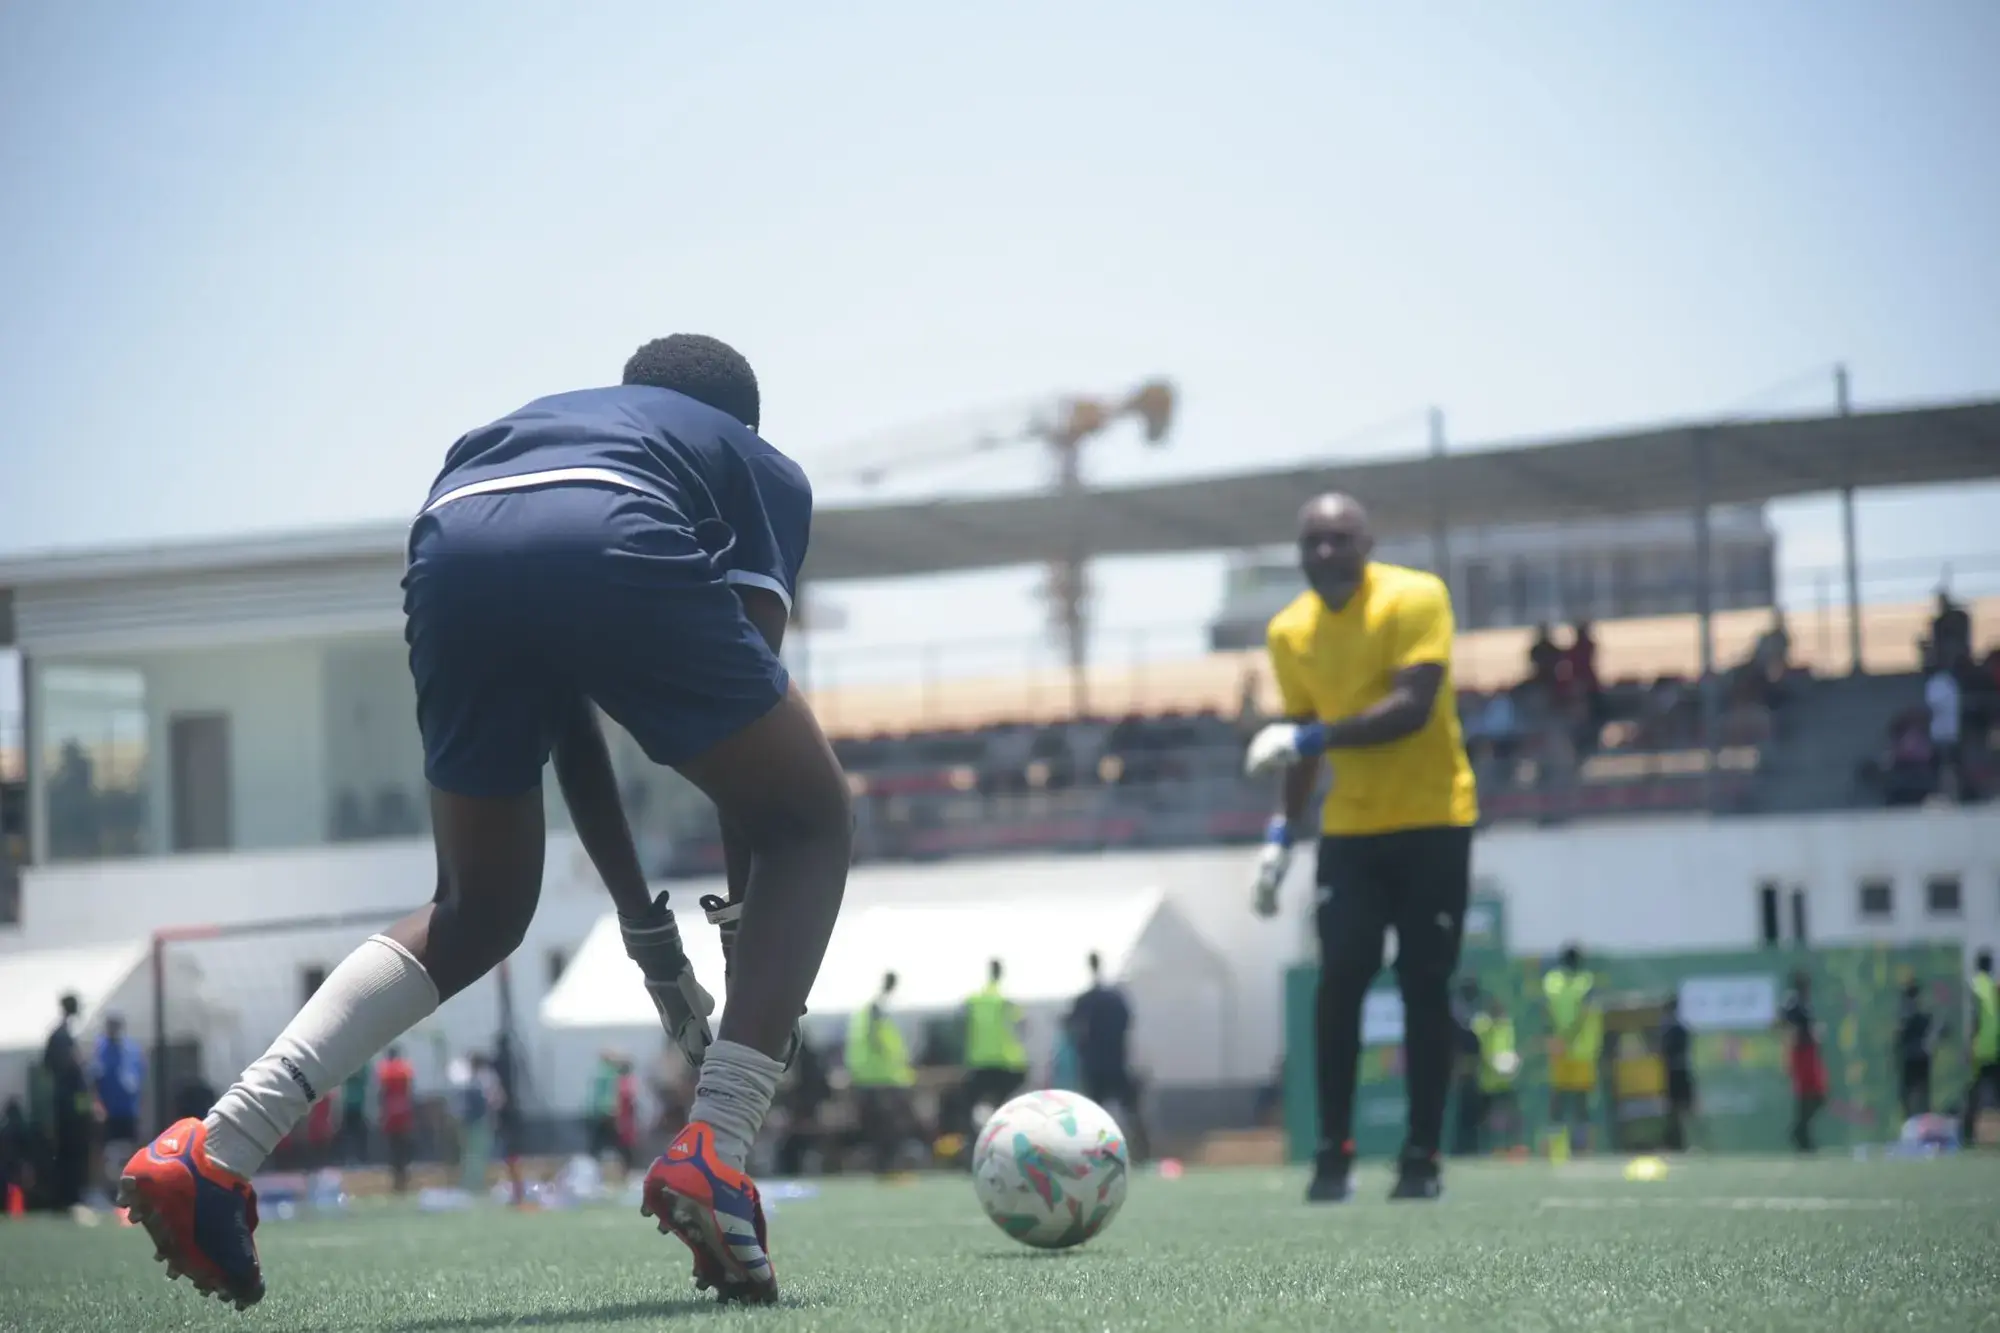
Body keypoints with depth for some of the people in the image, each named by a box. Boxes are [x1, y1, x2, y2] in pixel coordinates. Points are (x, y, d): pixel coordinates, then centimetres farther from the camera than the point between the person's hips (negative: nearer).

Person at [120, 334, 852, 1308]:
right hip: (623, 552, -5)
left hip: (452, 546, 5)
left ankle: (218, 1149, 7)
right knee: (810, 824, 18)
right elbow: (749, 703, 22)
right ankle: (711, 1153, 0)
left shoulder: (532, 423, 45)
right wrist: (742, 928, 28)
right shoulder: (763, 469, 34)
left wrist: (645, 927, 44)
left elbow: (568, 724, 41)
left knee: (478, 912, 24)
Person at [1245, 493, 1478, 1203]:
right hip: (1349, 829, 3)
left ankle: (1422, 1157, 6)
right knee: (1339, 981, -9)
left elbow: (1412, 707, -24)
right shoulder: (1290, 632, 3)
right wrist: (1281, 834, 7)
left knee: (1424, 988, -2)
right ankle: (1333, 1154, -4)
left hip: (1432, 822, -3)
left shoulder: (1416, 598, -13)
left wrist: (1310, 738, -29)